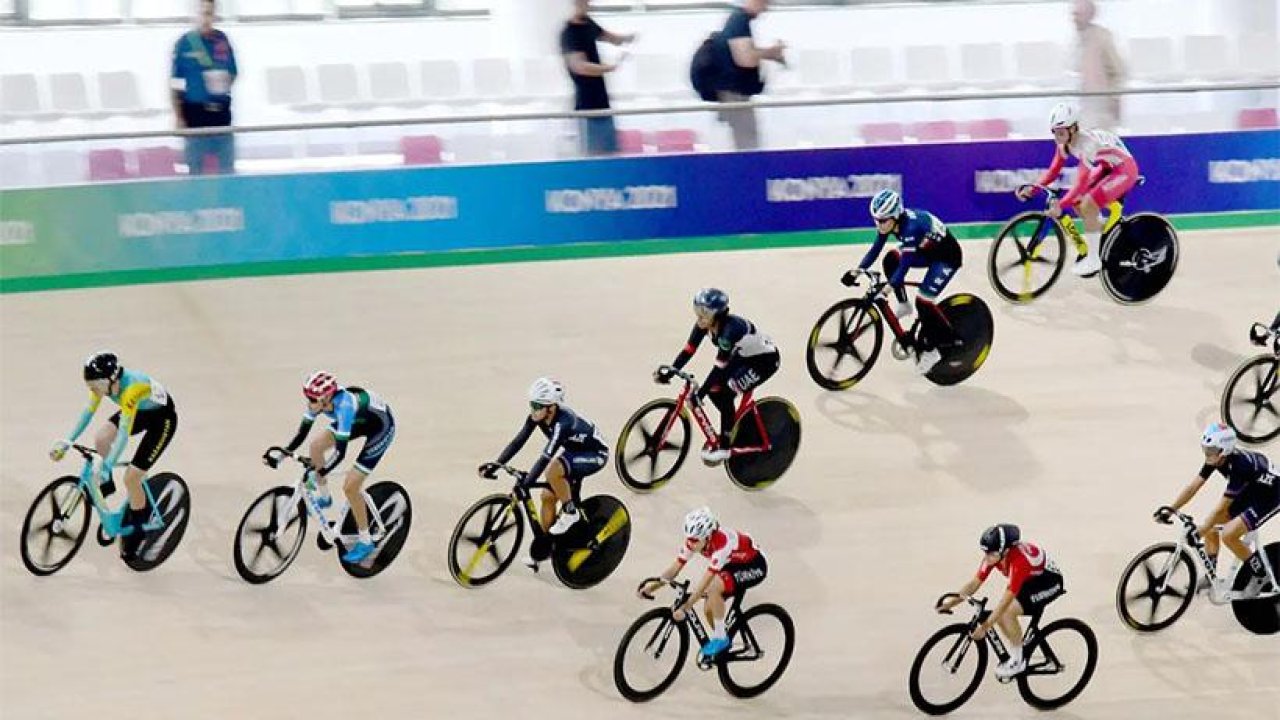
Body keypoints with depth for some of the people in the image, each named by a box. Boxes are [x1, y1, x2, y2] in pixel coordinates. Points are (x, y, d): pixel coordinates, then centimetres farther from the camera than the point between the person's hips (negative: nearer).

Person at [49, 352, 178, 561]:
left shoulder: (130, 388, -39)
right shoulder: (104, 382, -19)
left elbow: (124, 433, -43)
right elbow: (89, 412, -8)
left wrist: (107, 467, -47)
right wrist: (67, 442, -14)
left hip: (162, 418, -7)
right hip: (140, 411, 7)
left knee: (131, 478, -11)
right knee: (101, 439, -15)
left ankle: (135, 533, 9)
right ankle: (105, 483, 12)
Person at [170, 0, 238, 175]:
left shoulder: (222, 39, 5)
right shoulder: (185, 42, -5)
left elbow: (233, 73, 17)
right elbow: (174, 83, -4)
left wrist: (225, 81, -5)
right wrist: (178, 116, -8)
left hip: (221, 110, 4)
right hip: (195, 110, -4)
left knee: (227, 163, 9)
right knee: (195, 165, 3)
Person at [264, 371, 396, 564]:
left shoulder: (344, 406, -39)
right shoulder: (318, 401, -18)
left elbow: (340, 451, -39)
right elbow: (301, 434, -12)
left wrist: (318, 473, -47)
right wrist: (280, 455, -23)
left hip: (382, 427, -8)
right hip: (360, 422, 8)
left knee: (350, 486, -11)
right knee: (316, 447, -6)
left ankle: (365, 542, 6)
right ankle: (323, 497, 17)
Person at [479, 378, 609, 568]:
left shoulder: (563, 422, -36)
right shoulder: (538, 416, -13)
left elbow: (545, 457, -41)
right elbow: (518, 441, -13)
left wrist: (525, 484, -45)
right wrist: (495, 465, -23)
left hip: (595, 454, -8)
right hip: (573, 450, 8)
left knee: (552, 472, -32)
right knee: (548, 495, 1)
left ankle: (570, 512, -10)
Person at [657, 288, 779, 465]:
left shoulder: (730, 329, -37)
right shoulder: (704, 324, -15)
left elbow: (720, 366, -37)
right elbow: (688, 351, -14)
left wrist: (700, 392, -41)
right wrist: (669, 372, -26)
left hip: (765, 359, -8)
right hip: (743, 356, 8)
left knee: (725, 393, -19)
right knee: (713, 389, -5)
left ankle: (724, 446, -8)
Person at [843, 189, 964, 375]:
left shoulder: (911, 226, -37)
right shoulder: (888, 222, -13)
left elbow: (905, 264, -38)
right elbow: (875, 249, -7)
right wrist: (856, 272, -18)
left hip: (948, 256, -9)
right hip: (927, 251, 9)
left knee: (923, 300, -17)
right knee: (891, 259, -9)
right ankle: (904, 306, 8)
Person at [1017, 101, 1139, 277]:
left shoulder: (1086, 143, -34)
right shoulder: (1065, 142, -9)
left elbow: (1082, 182, -40)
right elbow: (1054, 170, -3)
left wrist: (1061, 205, -47)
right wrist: (1032, 189, -16)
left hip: (1124, 170, -9)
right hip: (1107, 168, 9)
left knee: (1087, 205, -21)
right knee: (1077, 202, 2)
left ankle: (1093, 259, -9)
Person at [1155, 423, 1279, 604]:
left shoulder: (1238, 465, -36)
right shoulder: (1215, 459, -13)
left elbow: (1221, 508, -34)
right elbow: (1193, 487, -10)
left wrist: (1198, 532, -34)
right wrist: (1169, 510, -17)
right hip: (1251, 491, 9)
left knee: (1228, 534, -19)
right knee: (1210, 524, 0)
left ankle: (1260, 575, 0)